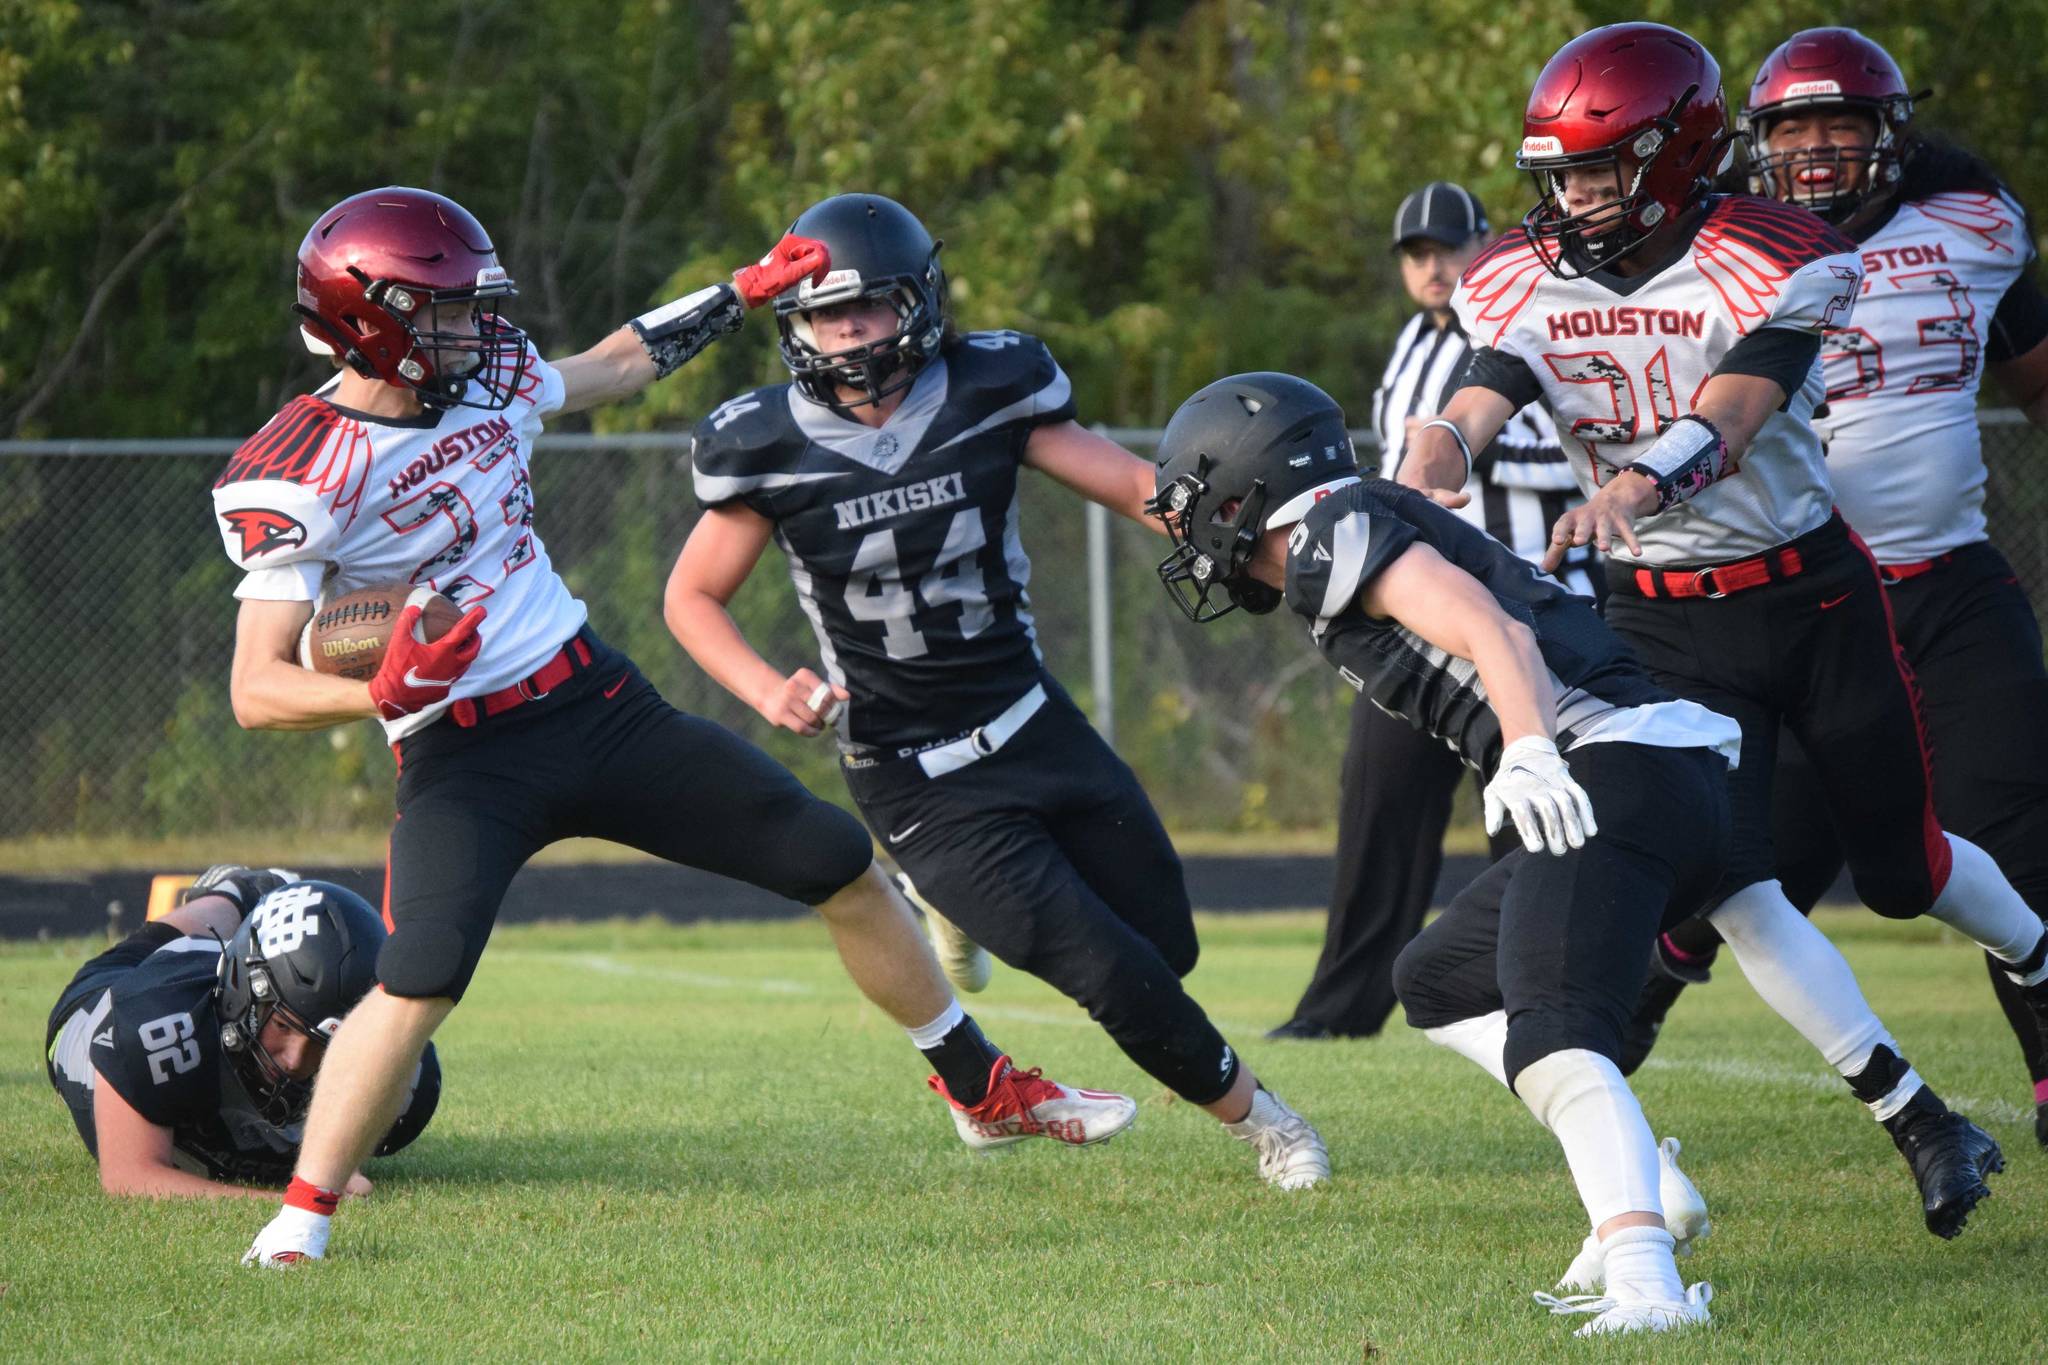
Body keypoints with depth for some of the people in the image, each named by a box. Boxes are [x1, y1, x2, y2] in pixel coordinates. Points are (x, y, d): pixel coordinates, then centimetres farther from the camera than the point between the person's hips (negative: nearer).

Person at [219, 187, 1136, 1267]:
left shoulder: (486, 381, 3)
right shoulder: (296, 478, -17)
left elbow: (618, 368, 26)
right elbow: (258, 692, -19)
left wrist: (746, 291, 25)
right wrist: (382, 694, -36)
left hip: (601, 706, 7)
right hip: (464, 759, -6)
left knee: (841, 866, 9)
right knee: (419, 981, -30)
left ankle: (990, 1092, 27)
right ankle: (298, 1221, -12)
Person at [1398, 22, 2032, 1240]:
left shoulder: (1773, 264, -16)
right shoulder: (1527, 283, -5)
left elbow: (1722, 423, -32)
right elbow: (1473, 411, -21)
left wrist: (1633, 486, -52)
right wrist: (1422, 475, -45)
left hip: (1811, 597, -3)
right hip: (1663, 625, 3)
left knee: (1901, 870, 8)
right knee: (1733, 893, -11)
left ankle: (2043, 972, 40)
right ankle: (1923, 1126, -1)